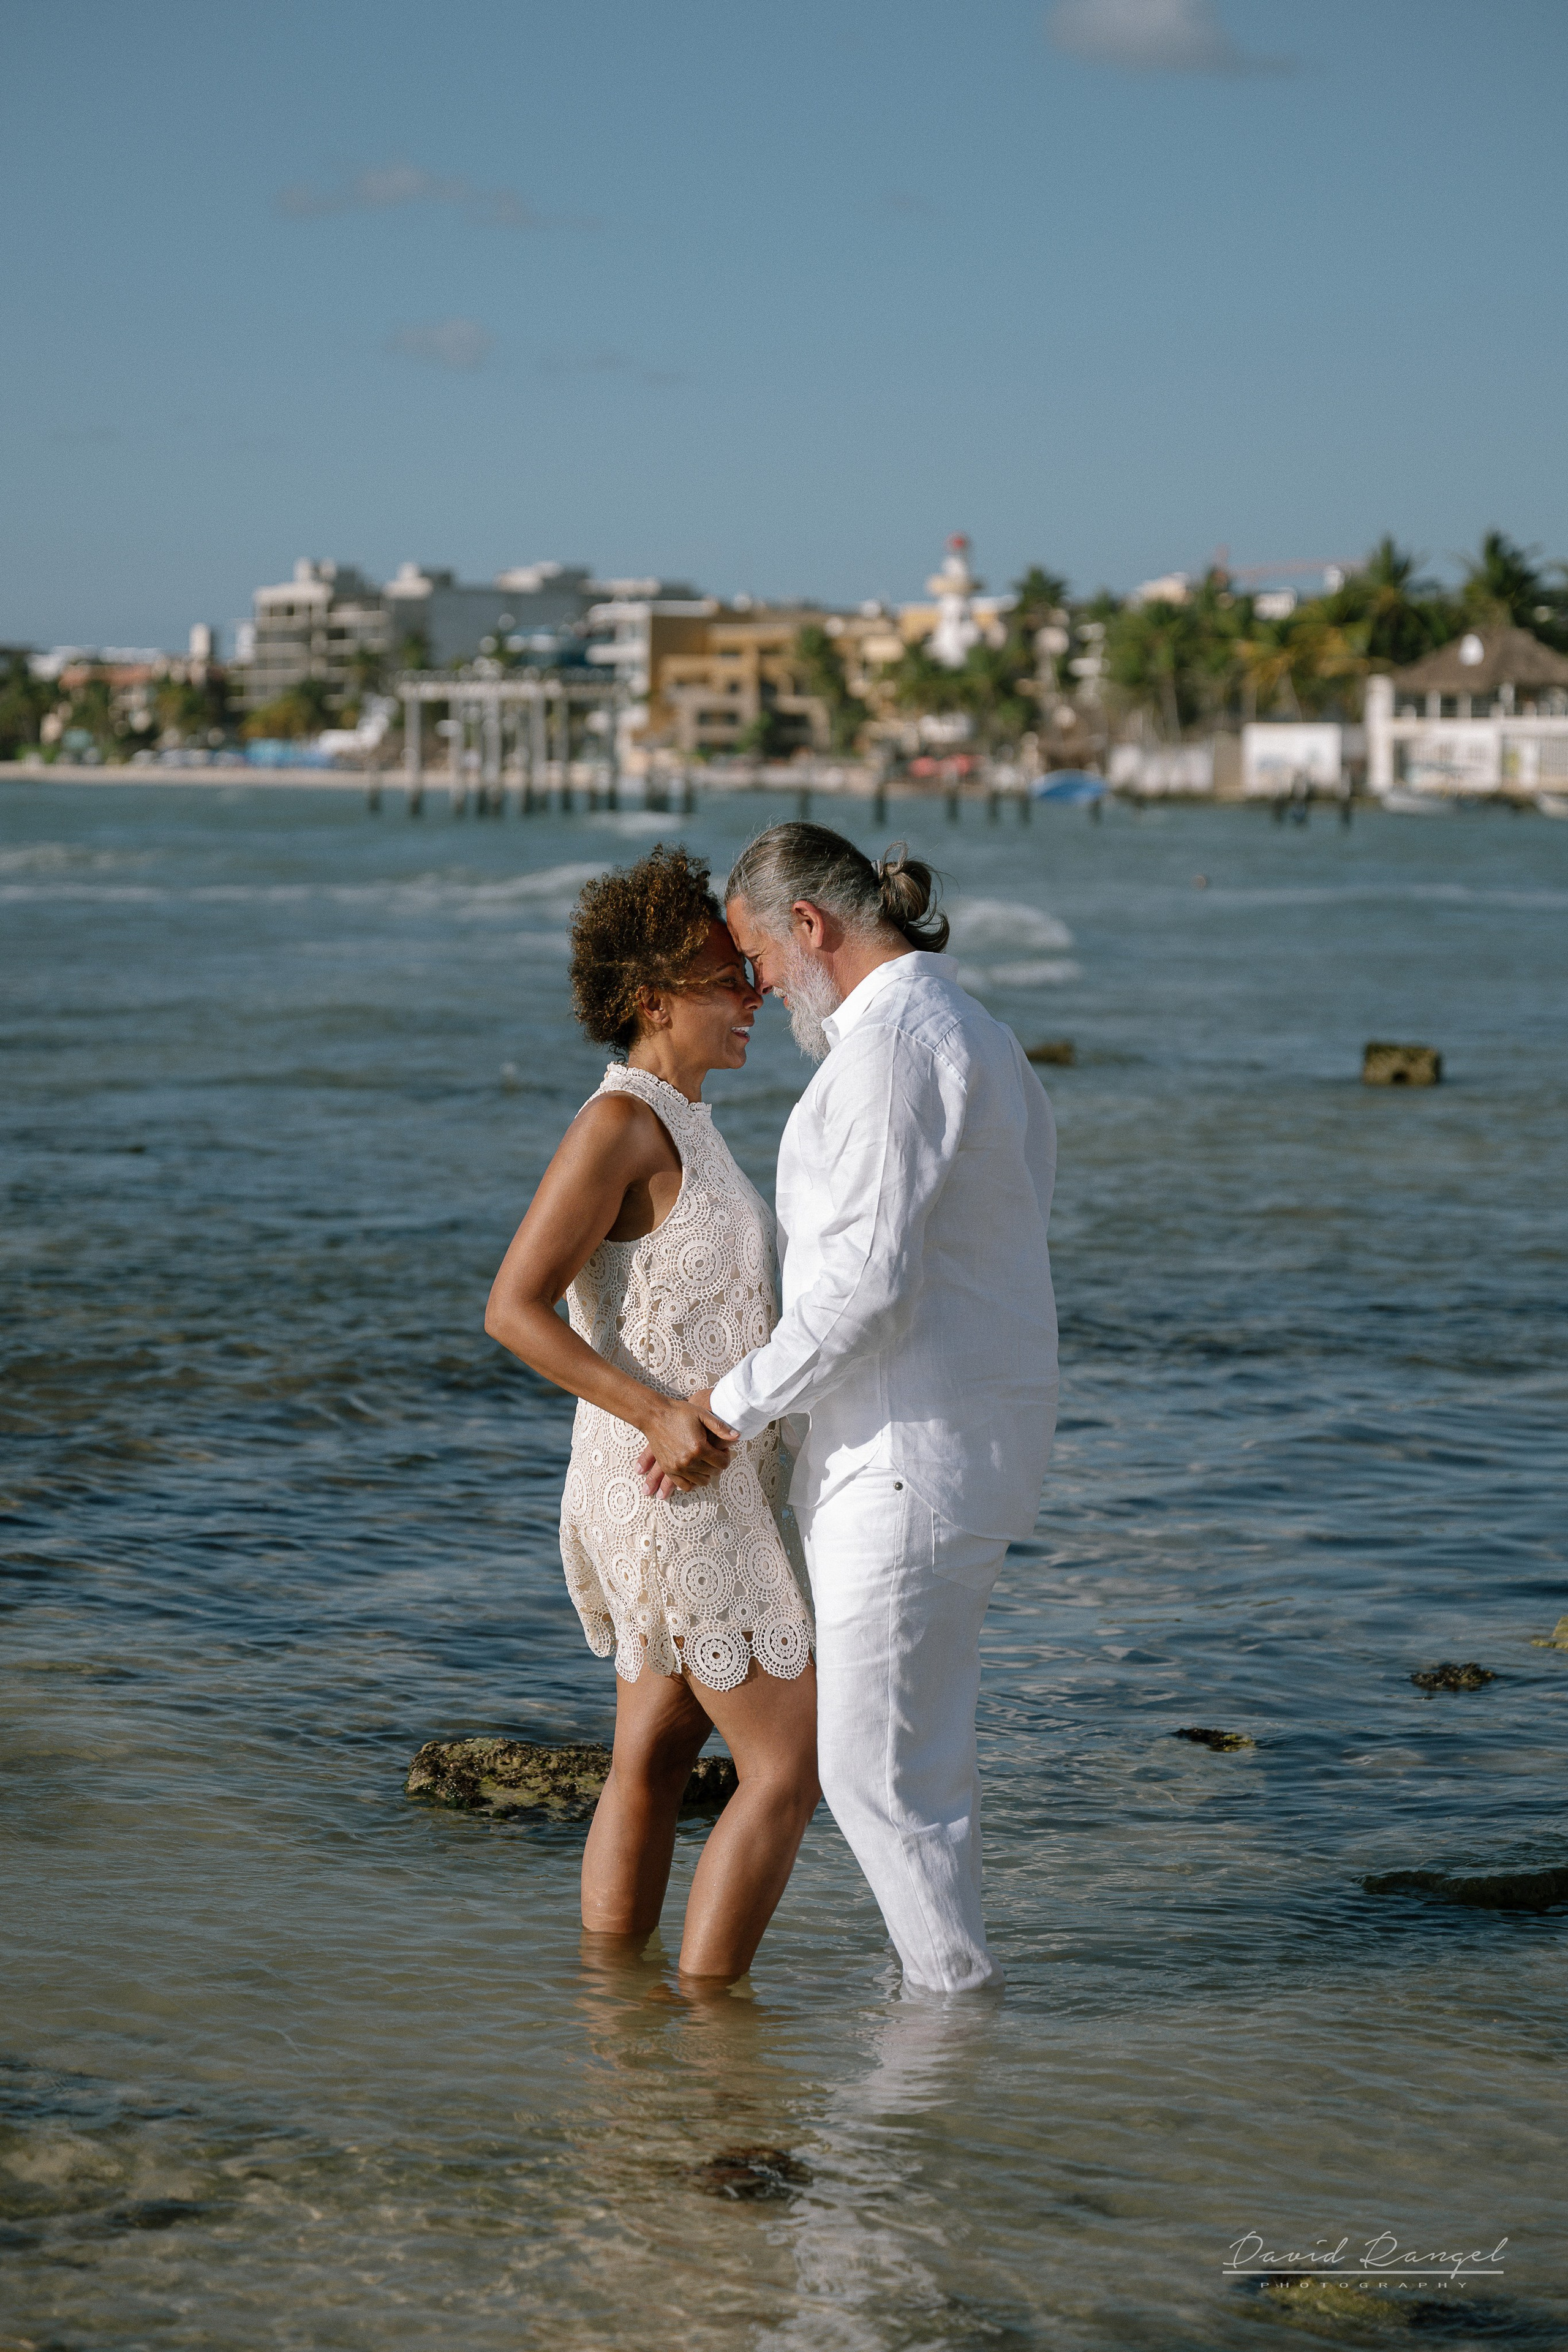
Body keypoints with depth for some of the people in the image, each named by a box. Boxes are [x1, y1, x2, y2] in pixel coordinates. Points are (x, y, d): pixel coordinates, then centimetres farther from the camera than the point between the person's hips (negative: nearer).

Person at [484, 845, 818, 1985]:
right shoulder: (616, 1124, -18)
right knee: (791, 1772, -5)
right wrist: (659, 1416, -26)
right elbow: (513, 1309, -20)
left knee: (652, 1767, 14)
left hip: (702, 1492, 10)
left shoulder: (676, 1124, 12)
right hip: (678, 1504, -10)